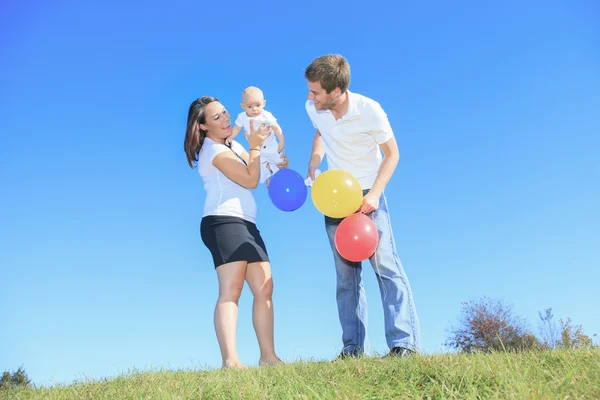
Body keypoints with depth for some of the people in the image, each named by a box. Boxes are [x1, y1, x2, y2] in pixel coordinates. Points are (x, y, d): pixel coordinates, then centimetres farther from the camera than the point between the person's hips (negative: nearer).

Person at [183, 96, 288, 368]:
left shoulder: (233, 146, 26)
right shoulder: (215, 151, -6)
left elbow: (253, 172, 26)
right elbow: (251, 180, -10)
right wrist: (255, 146, -1)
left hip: (245, 224, 10)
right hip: (223, 222, -10)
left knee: (264, 289, 2)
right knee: (230, 291, -21)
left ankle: (268, 356, 2)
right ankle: (230, 361, -28)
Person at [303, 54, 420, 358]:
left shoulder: (369, 111, -21)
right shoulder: (313, 108, -8)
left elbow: (392, 154, -10)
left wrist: (374, 194, -22)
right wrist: (312, 166, 0)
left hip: (368, 194, -4)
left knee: (385, 265, -13)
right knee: (346, 274, 4)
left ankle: (404, 343, -11)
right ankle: (353, 348, 9)